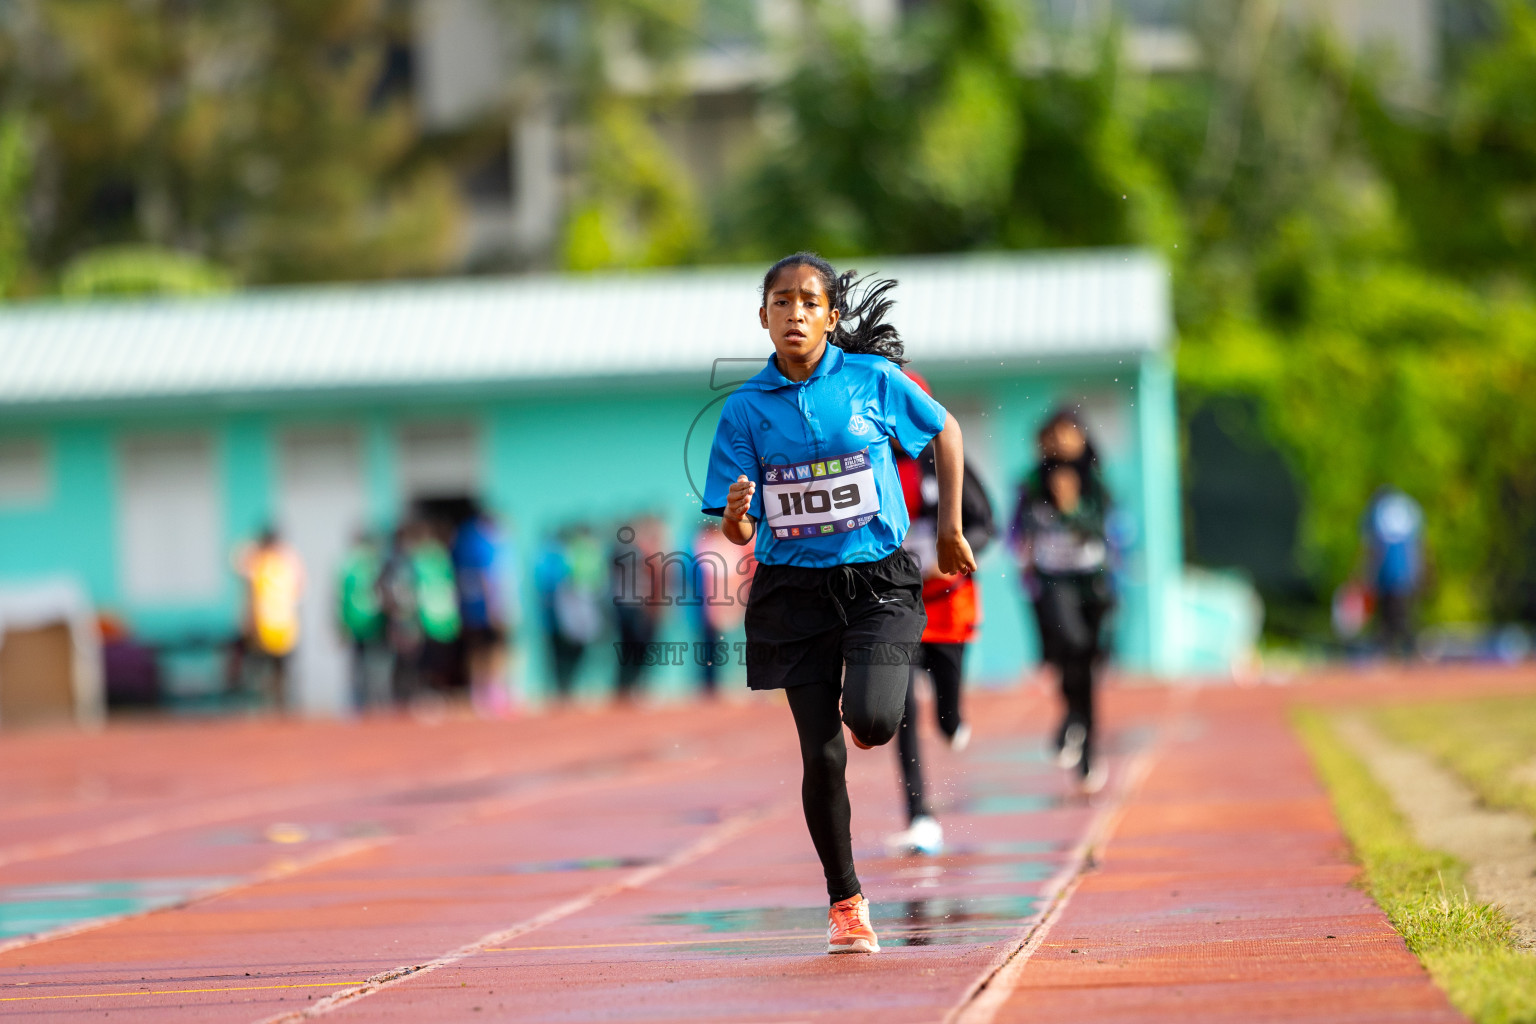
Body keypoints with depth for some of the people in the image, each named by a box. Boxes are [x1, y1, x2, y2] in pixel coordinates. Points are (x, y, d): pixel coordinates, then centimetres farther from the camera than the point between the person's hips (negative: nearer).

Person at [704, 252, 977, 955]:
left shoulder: (872, 381, -3)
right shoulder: (747, 408, -1)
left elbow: (945, 431, 13)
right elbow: (738, 534, -1)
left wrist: (950, 530, 11)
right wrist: (735, 515, -25)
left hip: (878, 579, -1)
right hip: (794, 591, 1)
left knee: (871, 722, -22)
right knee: (821, 754, -3)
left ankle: (867, 706, 19)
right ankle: (845, 903, 15)